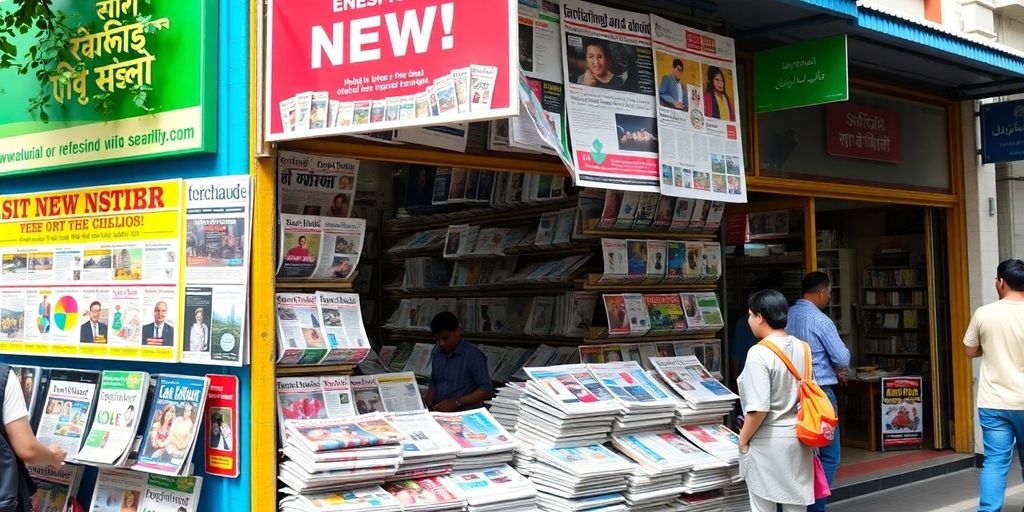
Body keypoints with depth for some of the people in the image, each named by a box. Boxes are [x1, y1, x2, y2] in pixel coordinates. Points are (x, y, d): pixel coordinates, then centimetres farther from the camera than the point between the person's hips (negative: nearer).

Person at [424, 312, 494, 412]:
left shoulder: (473, 355, -9)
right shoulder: (437, 353, 14)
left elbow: (486, 390, -10)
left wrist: (456, 402, -17)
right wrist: (430, 395, 4)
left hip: (465, 413, -6)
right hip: (437, 411, 6)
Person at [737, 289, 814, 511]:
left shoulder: (759, 353, -19)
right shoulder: (802, 347, 3)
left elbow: (759, 408, -22)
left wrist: (743, 439, -9)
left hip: (767, 440, -6)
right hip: (798, 435, 7)